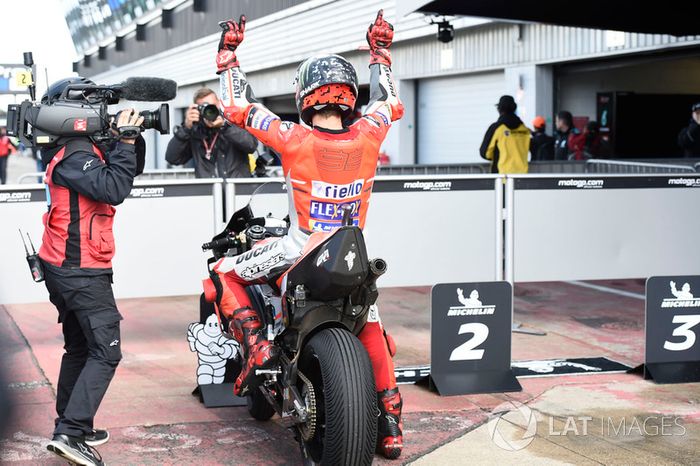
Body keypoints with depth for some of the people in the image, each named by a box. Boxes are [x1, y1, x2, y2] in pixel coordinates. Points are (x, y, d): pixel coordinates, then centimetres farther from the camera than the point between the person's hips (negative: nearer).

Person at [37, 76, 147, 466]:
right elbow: (113, 189, -30)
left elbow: (130, 170, 16)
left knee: (80, 349, 16)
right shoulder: (76, 153, -17)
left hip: (64, 269, 10)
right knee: (105, 352, -10)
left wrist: (133, 138, -1)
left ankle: (69, 427, 22)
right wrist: (125, 141, -22)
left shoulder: (82, 147, 13)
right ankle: (71, 433, -14)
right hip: (82, 270, -10)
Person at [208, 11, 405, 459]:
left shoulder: (295, 138, -17)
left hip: (299, 252, -3)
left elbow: (238, 105, -6)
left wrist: (229, 53, 5)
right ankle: (391, 425, 19)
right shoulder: (367, 136, -9)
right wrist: (381, 51, 26)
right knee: (372, 329, 21)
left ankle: (257, 345, -5)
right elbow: (390, 103, 14)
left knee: (224, 274, 15)